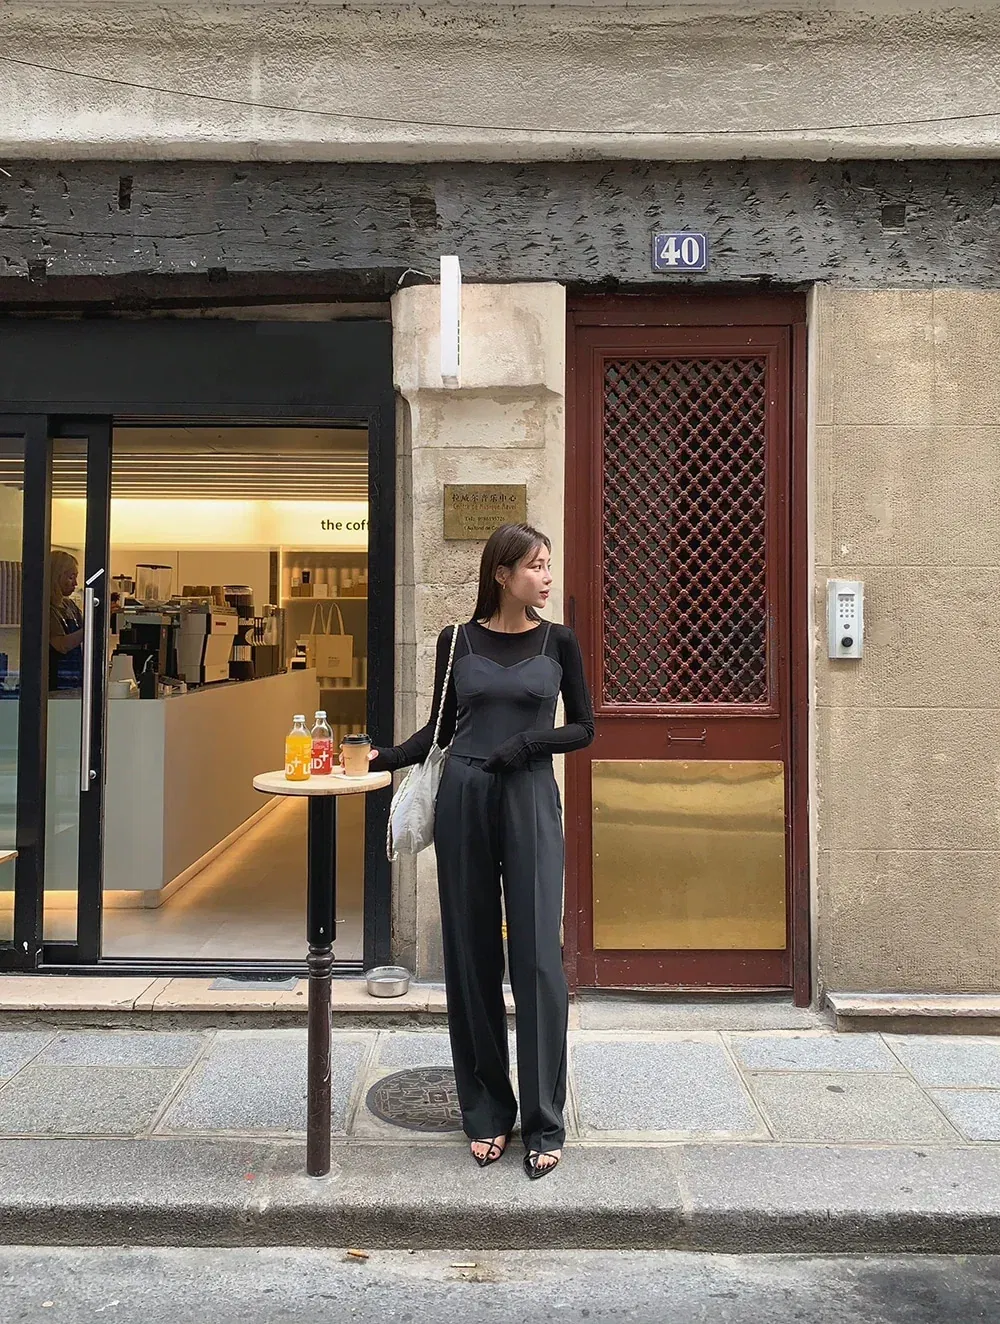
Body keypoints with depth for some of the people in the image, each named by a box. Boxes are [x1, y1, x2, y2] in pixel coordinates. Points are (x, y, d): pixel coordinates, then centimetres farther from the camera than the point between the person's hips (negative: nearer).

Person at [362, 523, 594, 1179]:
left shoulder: (558, 641, 4)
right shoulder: (457, 640, 6)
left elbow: (584, 727, 6)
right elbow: (440, 728, 12)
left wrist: (529, 742, -10)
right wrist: (384, 757, -2)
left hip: (531, 801, -1)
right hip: (463, 798, 1)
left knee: (537, 957, -3)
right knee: (473, 956, 6)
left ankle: (545, 1124, 10)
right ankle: (488, 1112, 21)